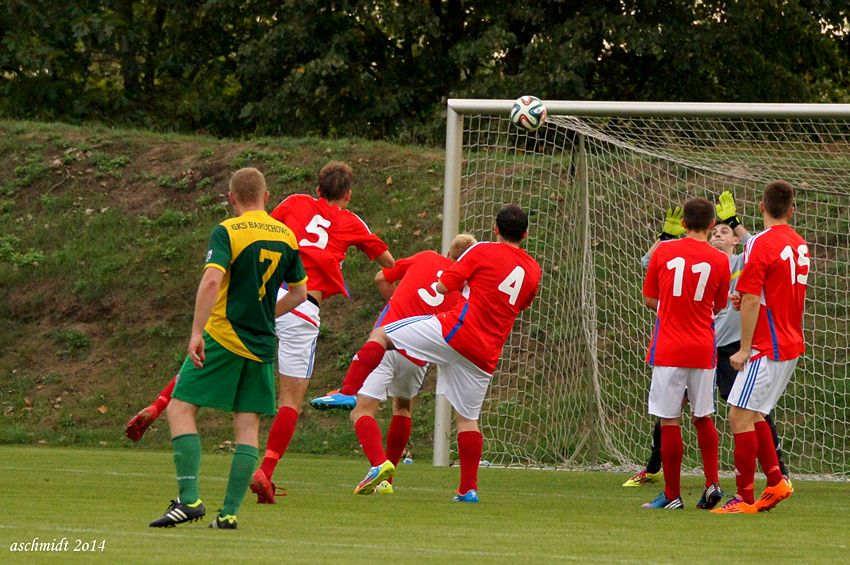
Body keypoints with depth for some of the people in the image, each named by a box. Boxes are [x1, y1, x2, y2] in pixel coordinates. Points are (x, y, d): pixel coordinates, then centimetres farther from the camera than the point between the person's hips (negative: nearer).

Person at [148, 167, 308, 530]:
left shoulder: (227, 231, -8)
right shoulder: (287, 236, 9)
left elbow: (212, 280, -22)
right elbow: (300, 292, 17)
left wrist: (197, 332, -21)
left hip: (223, 337, -5)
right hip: (261, 345, 5)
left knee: (181, 408, 1)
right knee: (248, 426, 6)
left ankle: (190, 499, -11)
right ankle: (230, 512, -1)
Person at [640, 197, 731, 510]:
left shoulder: (663, 251, -3)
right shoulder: (719, 260, -1)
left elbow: (650, 299, 6)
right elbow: (718, 307, 11)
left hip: (668, 350, -2)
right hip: (702, 350, 2)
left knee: (670, 422, 0)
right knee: (703, 418, 18)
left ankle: (672, 495, 2)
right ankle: (712, 483, 10)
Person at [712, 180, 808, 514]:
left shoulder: (761, 244, -14)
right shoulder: (799, 245, 11)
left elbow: (751, 301, -18)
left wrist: (745, 349, -15)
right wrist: (746, 299, 14)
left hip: (767, 347, -9)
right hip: (792, 345, 9)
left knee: (740, 417, -7)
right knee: (754, 415, 17)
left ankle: (745, 498, -7)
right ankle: (776, 482, 15)